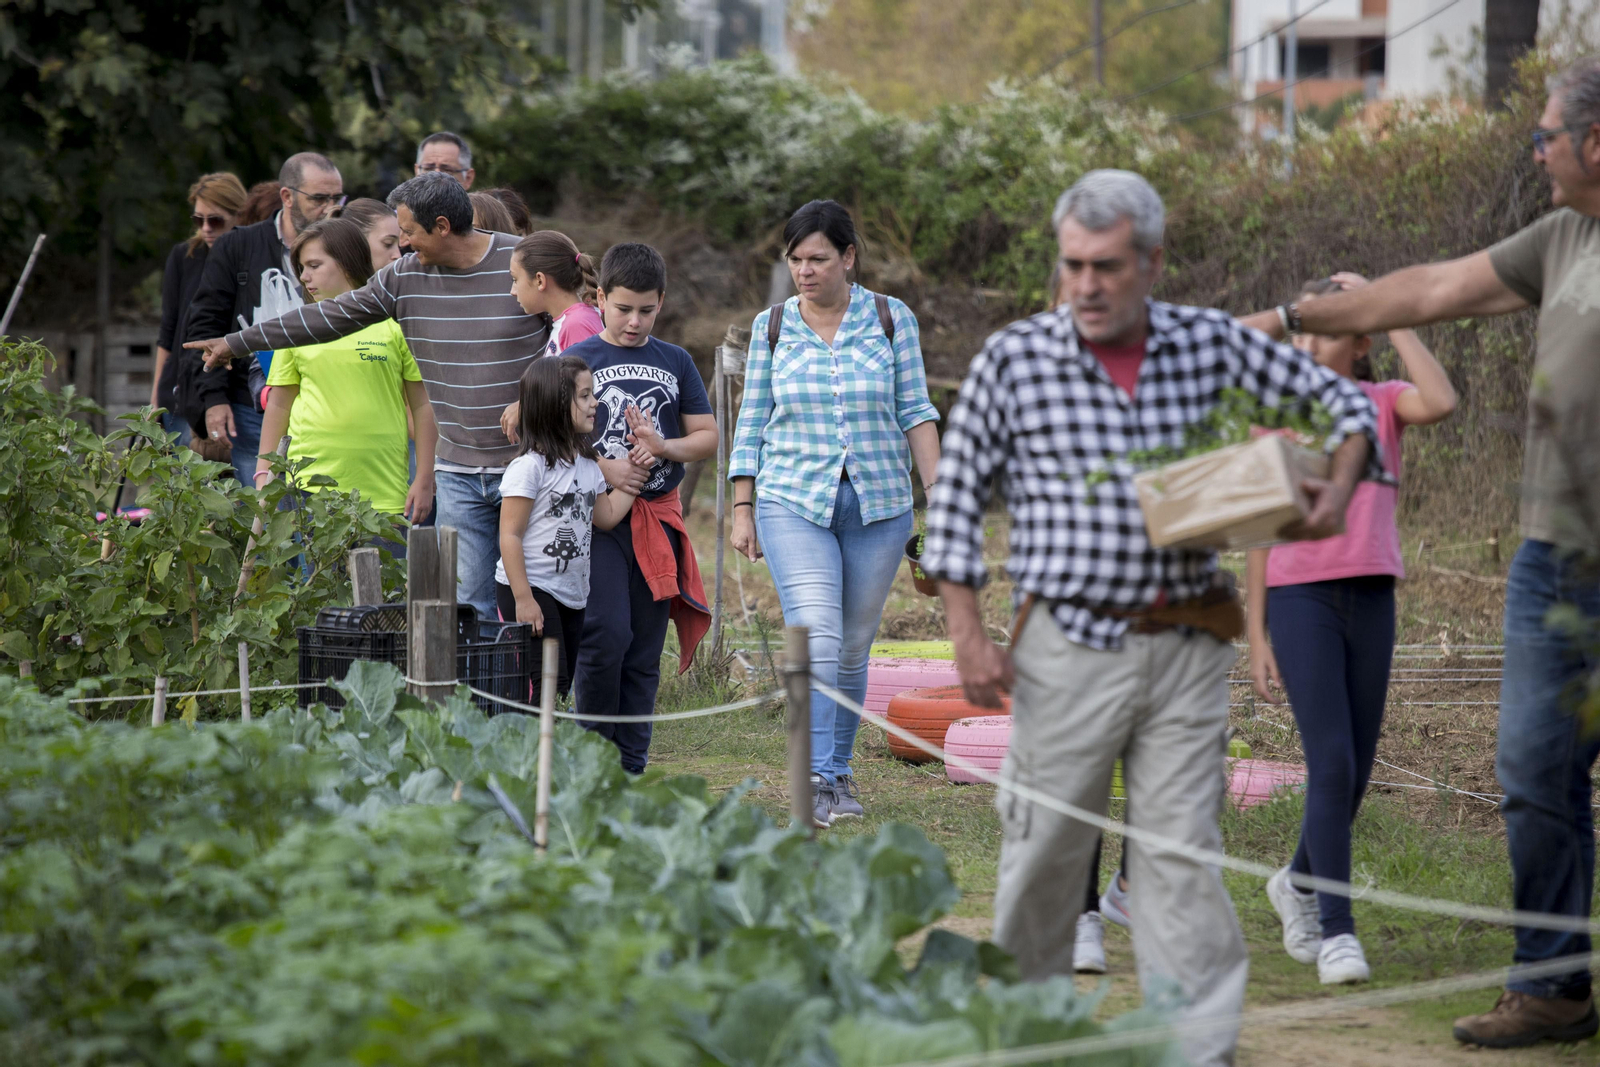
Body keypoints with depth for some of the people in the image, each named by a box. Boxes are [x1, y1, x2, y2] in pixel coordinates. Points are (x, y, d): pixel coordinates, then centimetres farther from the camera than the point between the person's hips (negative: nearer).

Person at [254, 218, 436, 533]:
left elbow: (423, 405, 6)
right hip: (308, 480, 1)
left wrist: (424, 479, 1)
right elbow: (279, 405, 17)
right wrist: (263, 473, 12)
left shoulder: (395, 322, 5)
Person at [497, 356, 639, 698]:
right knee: (550, 685, -14)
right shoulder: (529, 467, -14)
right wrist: (523, 600, -20)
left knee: (562, 685, 8)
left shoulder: (588, 465, 11)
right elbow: (509, 535, -16)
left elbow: (606, 516, 21)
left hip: (572, 593, 8)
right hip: (531, 589, -8)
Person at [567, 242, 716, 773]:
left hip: (658, 516, 4)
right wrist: (603, 469, -15)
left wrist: (662, 447, -8)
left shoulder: (676, 362, 11)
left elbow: (707, 436, 11)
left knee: (646, 650, 5)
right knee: (607, 634, -16)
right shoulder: (578, 360, 1)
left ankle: (632, 767, 11)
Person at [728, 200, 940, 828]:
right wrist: (742, 510, 5)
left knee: (853, 644, 7)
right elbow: (752, 422, 9)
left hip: (878, 503, 1)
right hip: (794, 502, -1)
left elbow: (915, 412, 4)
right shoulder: (772, 327, 4)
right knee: (816, 636, -16)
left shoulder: (891, 320, 2)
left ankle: (838, 771, 20)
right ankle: (815, 781, -21)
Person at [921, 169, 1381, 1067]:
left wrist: (1340, 488, -4)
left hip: (1187, 647, 1)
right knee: (1046, 849, 5)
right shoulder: (1016, 360, -1)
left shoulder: (1212, 345, 4)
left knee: (1182, 848, -1)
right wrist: (969, 636, -2)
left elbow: (1341, 400, 15)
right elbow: (957, 496, 4)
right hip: (1070, 647, -1)